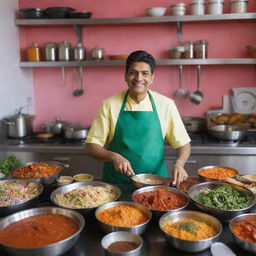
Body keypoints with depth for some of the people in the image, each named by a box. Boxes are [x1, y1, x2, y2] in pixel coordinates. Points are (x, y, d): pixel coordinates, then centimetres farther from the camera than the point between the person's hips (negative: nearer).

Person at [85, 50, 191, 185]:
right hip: (115, 183, 0)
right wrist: (114, 157, -19)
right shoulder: (109, 105, -3)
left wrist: (179, 163, -14)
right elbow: (91, 146, -1)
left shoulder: (166, 104, -2)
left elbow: (183, 143, 6)